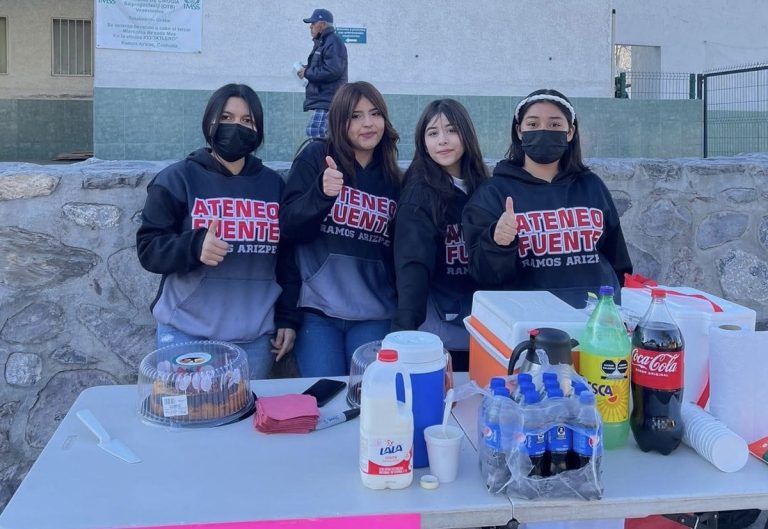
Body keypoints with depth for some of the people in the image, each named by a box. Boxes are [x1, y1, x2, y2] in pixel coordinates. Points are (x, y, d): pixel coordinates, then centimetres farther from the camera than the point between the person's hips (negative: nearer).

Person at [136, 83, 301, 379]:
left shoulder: (273, 184, 10)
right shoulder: (178, 178, 1)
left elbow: (287, 257, 13)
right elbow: (148, 248, -4)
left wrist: (288, 319, 8)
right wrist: (194, 247, -23)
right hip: (187, 333, -2)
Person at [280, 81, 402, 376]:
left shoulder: (392, 178, 11)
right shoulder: (315, 158, 1)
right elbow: (289, 228, -6)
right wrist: (321, 193, -24)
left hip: (374, 314, 3)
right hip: (317, 310, -2)